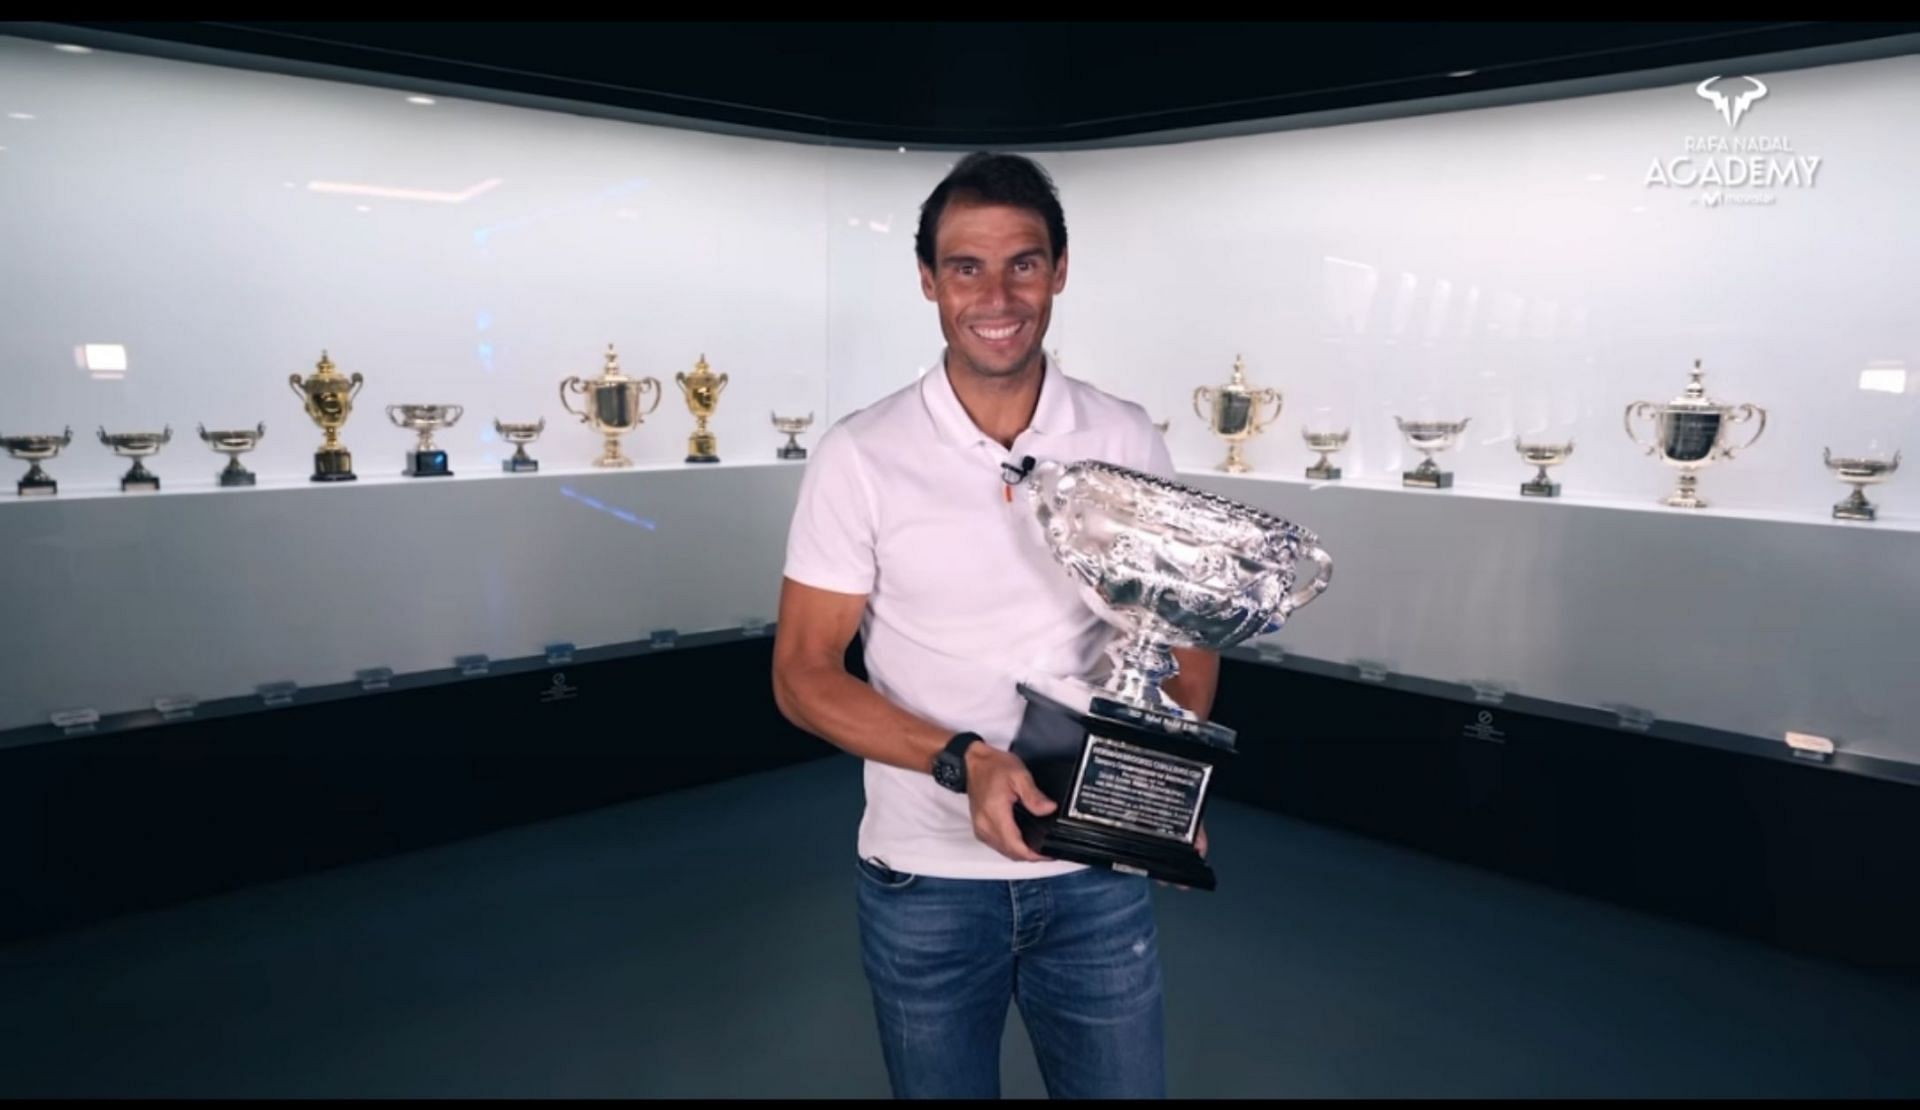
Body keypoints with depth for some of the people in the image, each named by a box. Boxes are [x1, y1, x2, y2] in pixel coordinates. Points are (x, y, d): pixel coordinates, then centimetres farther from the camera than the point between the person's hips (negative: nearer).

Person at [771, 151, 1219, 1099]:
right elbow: (803, 675, -8)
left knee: (1125, 1083, 17)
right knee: (940, 1086, 19)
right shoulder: (859, 457, -10)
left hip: (1098, 874, 2)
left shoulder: (1129, 442, -3)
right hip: (923, 882, -1)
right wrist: (962, 762, -23)